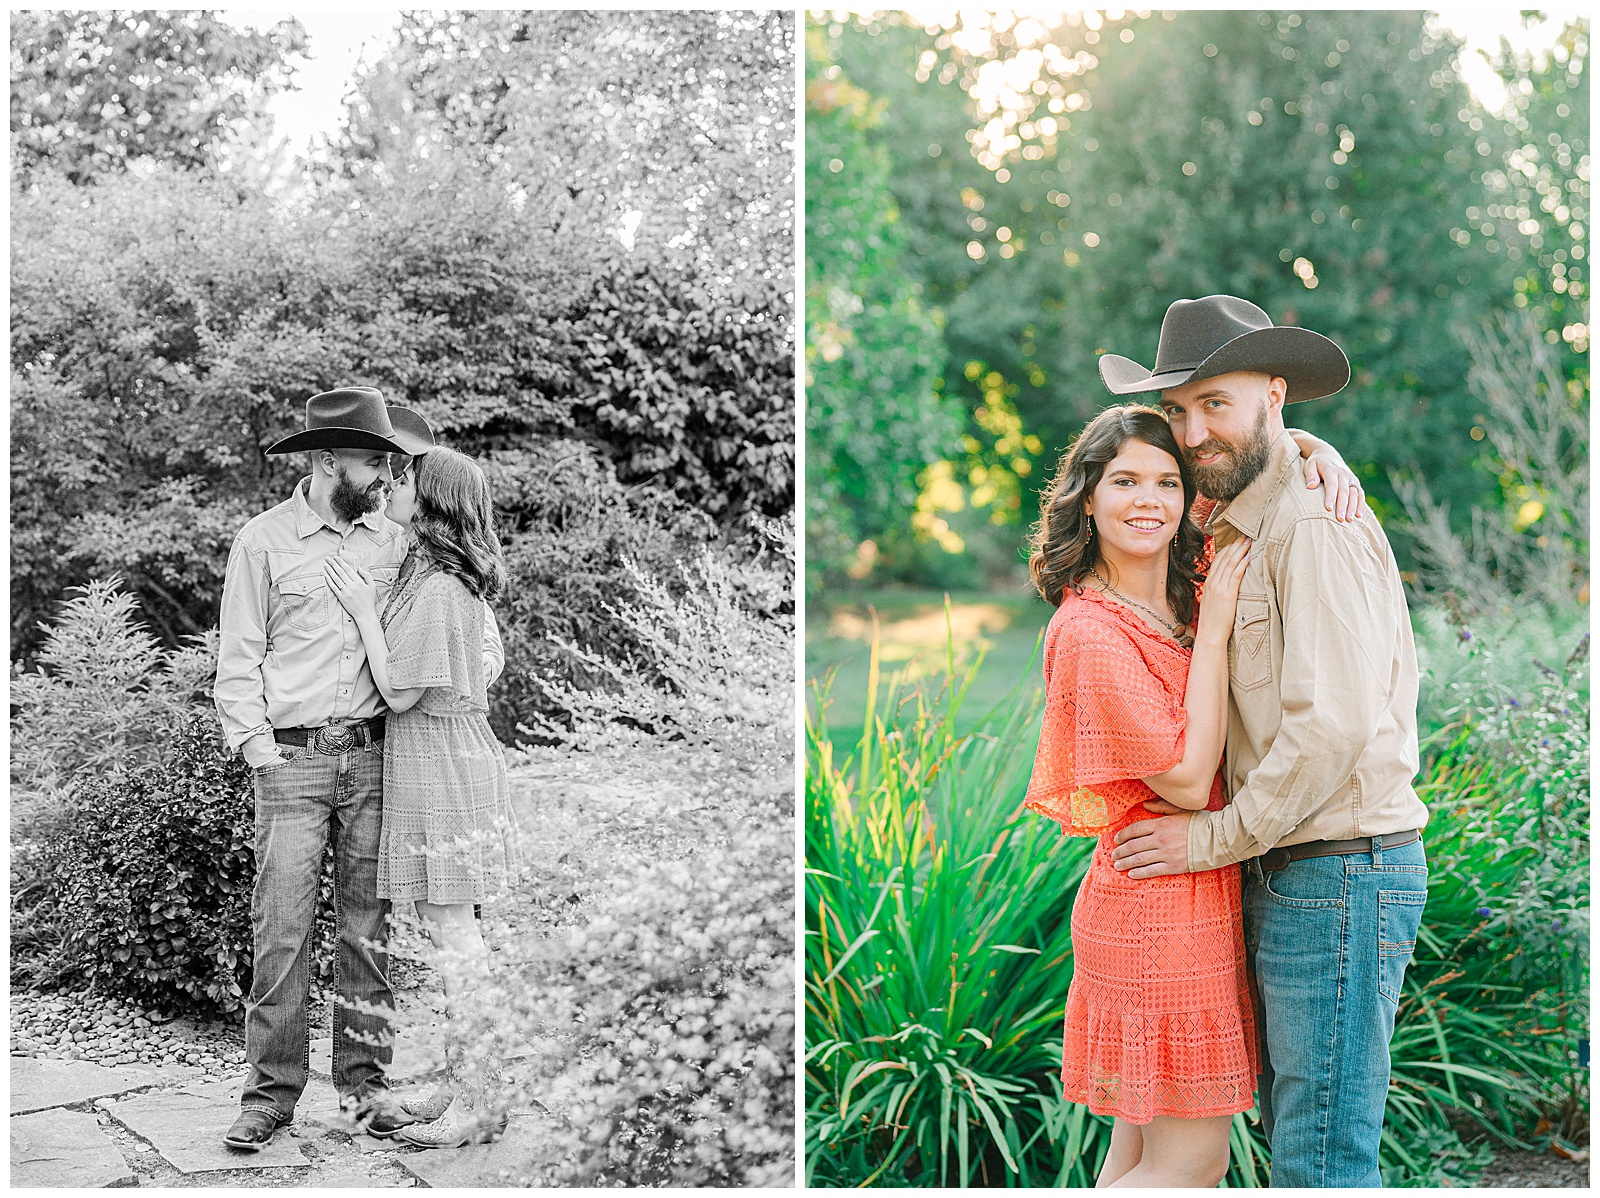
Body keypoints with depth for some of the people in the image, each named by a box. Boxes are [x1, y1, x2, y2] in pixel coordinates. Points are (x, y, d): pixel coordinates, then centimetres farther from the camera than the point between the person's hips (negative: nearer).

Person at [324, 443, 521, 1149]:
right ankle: (462, 1080, 22)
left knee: (453, 932, -5)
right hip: (424, 767, 10)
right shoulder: (422, 573, 12)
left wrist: (365, 611, -11)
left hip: (443, 769, -10)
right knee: (447, 929, 14)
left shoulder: (438, 589, -18)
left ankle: (479, 1104, 1)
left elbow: (401, 693, -16)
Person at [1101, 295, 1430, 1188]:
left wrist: (1216, 837, -14)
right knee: (1294, 1130, 18)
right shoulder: (1238, 533, 16)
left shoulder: (1318, 527, -16)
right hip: (1289, 876, 10)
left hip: (1339, 878, -10)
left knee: (1323, 1157, -4)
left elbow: (1333, 725, -23)